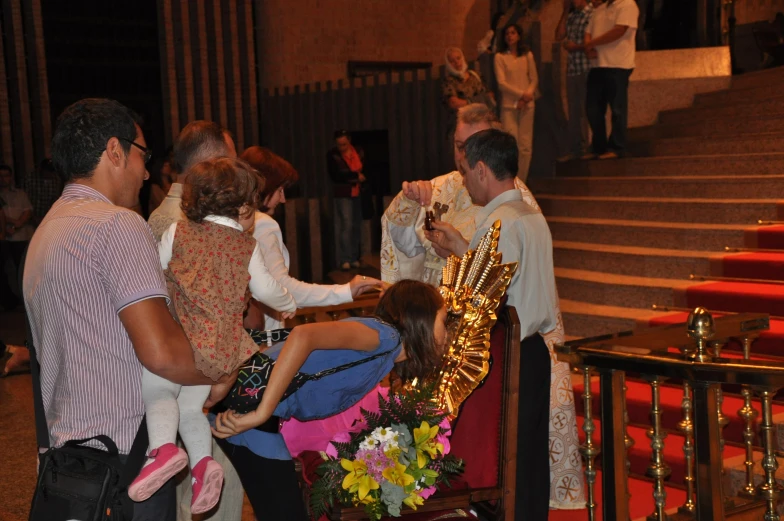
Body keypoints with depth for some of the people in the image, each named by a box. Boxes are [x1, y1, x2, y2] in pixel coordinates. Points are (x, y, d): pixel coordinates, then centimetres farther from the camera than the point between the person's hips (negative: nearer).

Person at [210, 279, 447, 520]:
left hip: (261, 406, 10)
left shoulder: (384, 360, 16)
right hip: (249, 399, -10)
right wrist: (262, 412, -26)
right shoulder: (386, 335, -13)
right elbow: (303, 335, -27)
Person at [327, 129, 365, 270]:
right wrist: (356, 176, -10)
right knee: (346, 226, -11)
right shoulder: (332, 155, -4)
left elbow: (366, 170, 15)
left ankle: (355, 258, 11)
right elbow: (336, 176, -11)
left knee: (357, 227, 4)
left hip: (359, 194, 4)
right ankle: (344, 260, -8)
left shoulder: (359, 152, 5)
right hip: (343, 195, -4)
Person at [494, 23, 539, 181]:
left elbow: (534, 79, 10)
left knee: (526, 146, -2)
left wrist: (528, 94, -8)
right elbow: (501, 83, -4)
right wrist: (521, 94, -11)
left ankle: (521, 183, 6)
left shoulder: (527, 55, 10)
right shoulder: (500, 57, 2)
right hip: (508, 105, -2)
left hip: (527, 104, 2)